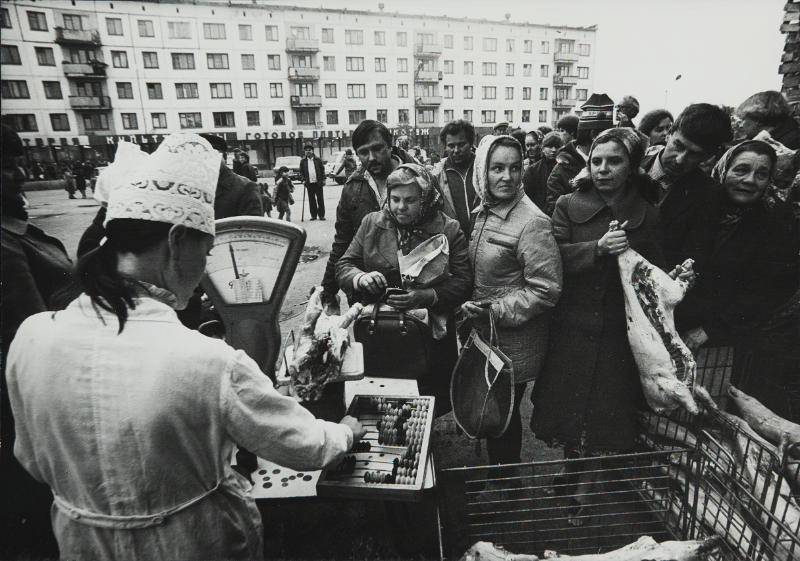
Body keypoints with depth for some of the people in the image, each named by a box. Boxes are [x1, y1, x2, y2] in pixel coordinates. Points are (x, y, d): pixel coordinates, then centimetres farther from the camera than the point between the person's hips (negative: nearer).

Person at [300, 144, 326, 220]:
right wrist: (303, 180, 1)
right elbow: (301, 171, 13)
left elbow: (322, 170, 9)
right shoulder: (303, 161, 9)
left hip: (318, 182, -1)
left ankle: (321, 215, 6)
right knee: (311, 200, 2)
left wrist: (323, 179, 2)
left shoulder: (318, 160, 7)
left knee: (320, 199, 0)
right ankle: (313, 215, 9)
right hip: (309, 183, 1)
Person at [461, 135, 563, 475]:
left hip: (514, 343, -7)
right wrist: (471, 307, 10)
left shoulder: (532, 223, -19)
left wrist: (497, 311, -22)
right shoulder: (482, 213, 6)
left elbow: (545, 290, -20)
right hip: (482, 335, 7)